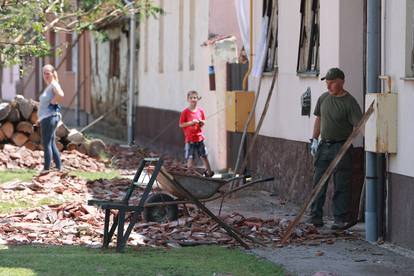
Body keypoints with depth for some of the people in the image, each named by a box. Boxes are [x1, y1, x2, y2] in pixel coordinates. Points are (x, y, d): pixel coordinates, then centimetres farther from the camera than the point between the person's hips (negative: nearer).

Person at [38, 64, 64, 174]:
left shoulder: (54, 84, -11)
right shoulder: (48, 86, 18)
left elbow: (60, 95, -30)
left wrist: (52, 103, -18)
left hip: (49, 117, -10)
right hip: (45, 118, 10)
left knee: (46, 144, -9)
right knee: (52, 144, 12)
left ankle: (46, 168, -9)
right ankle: (59, 167, 14)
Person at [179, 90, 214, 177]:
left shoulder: (200, 111, 3)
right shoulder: (185, 112, -9)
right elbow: (181, 124, -9)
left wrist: (201, 122, -9)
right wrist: (191, 123, -19)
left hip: (199, 137, 4)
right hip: (190, 139, -4)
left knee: (204, 156, 14)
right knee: (190, 158, -1)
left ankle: (209, 172, 27)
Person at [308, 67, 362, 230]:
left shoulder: (349, 102, -10)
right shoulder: (323, 98, 9)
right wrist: (314, 139, 13)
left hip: (341, 147, -6)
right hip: (324, 145, 6)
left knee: (341, 186, -2)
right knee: (319, 182, 8)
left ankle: (341, 219, 3)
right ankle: (315, 216, 15)